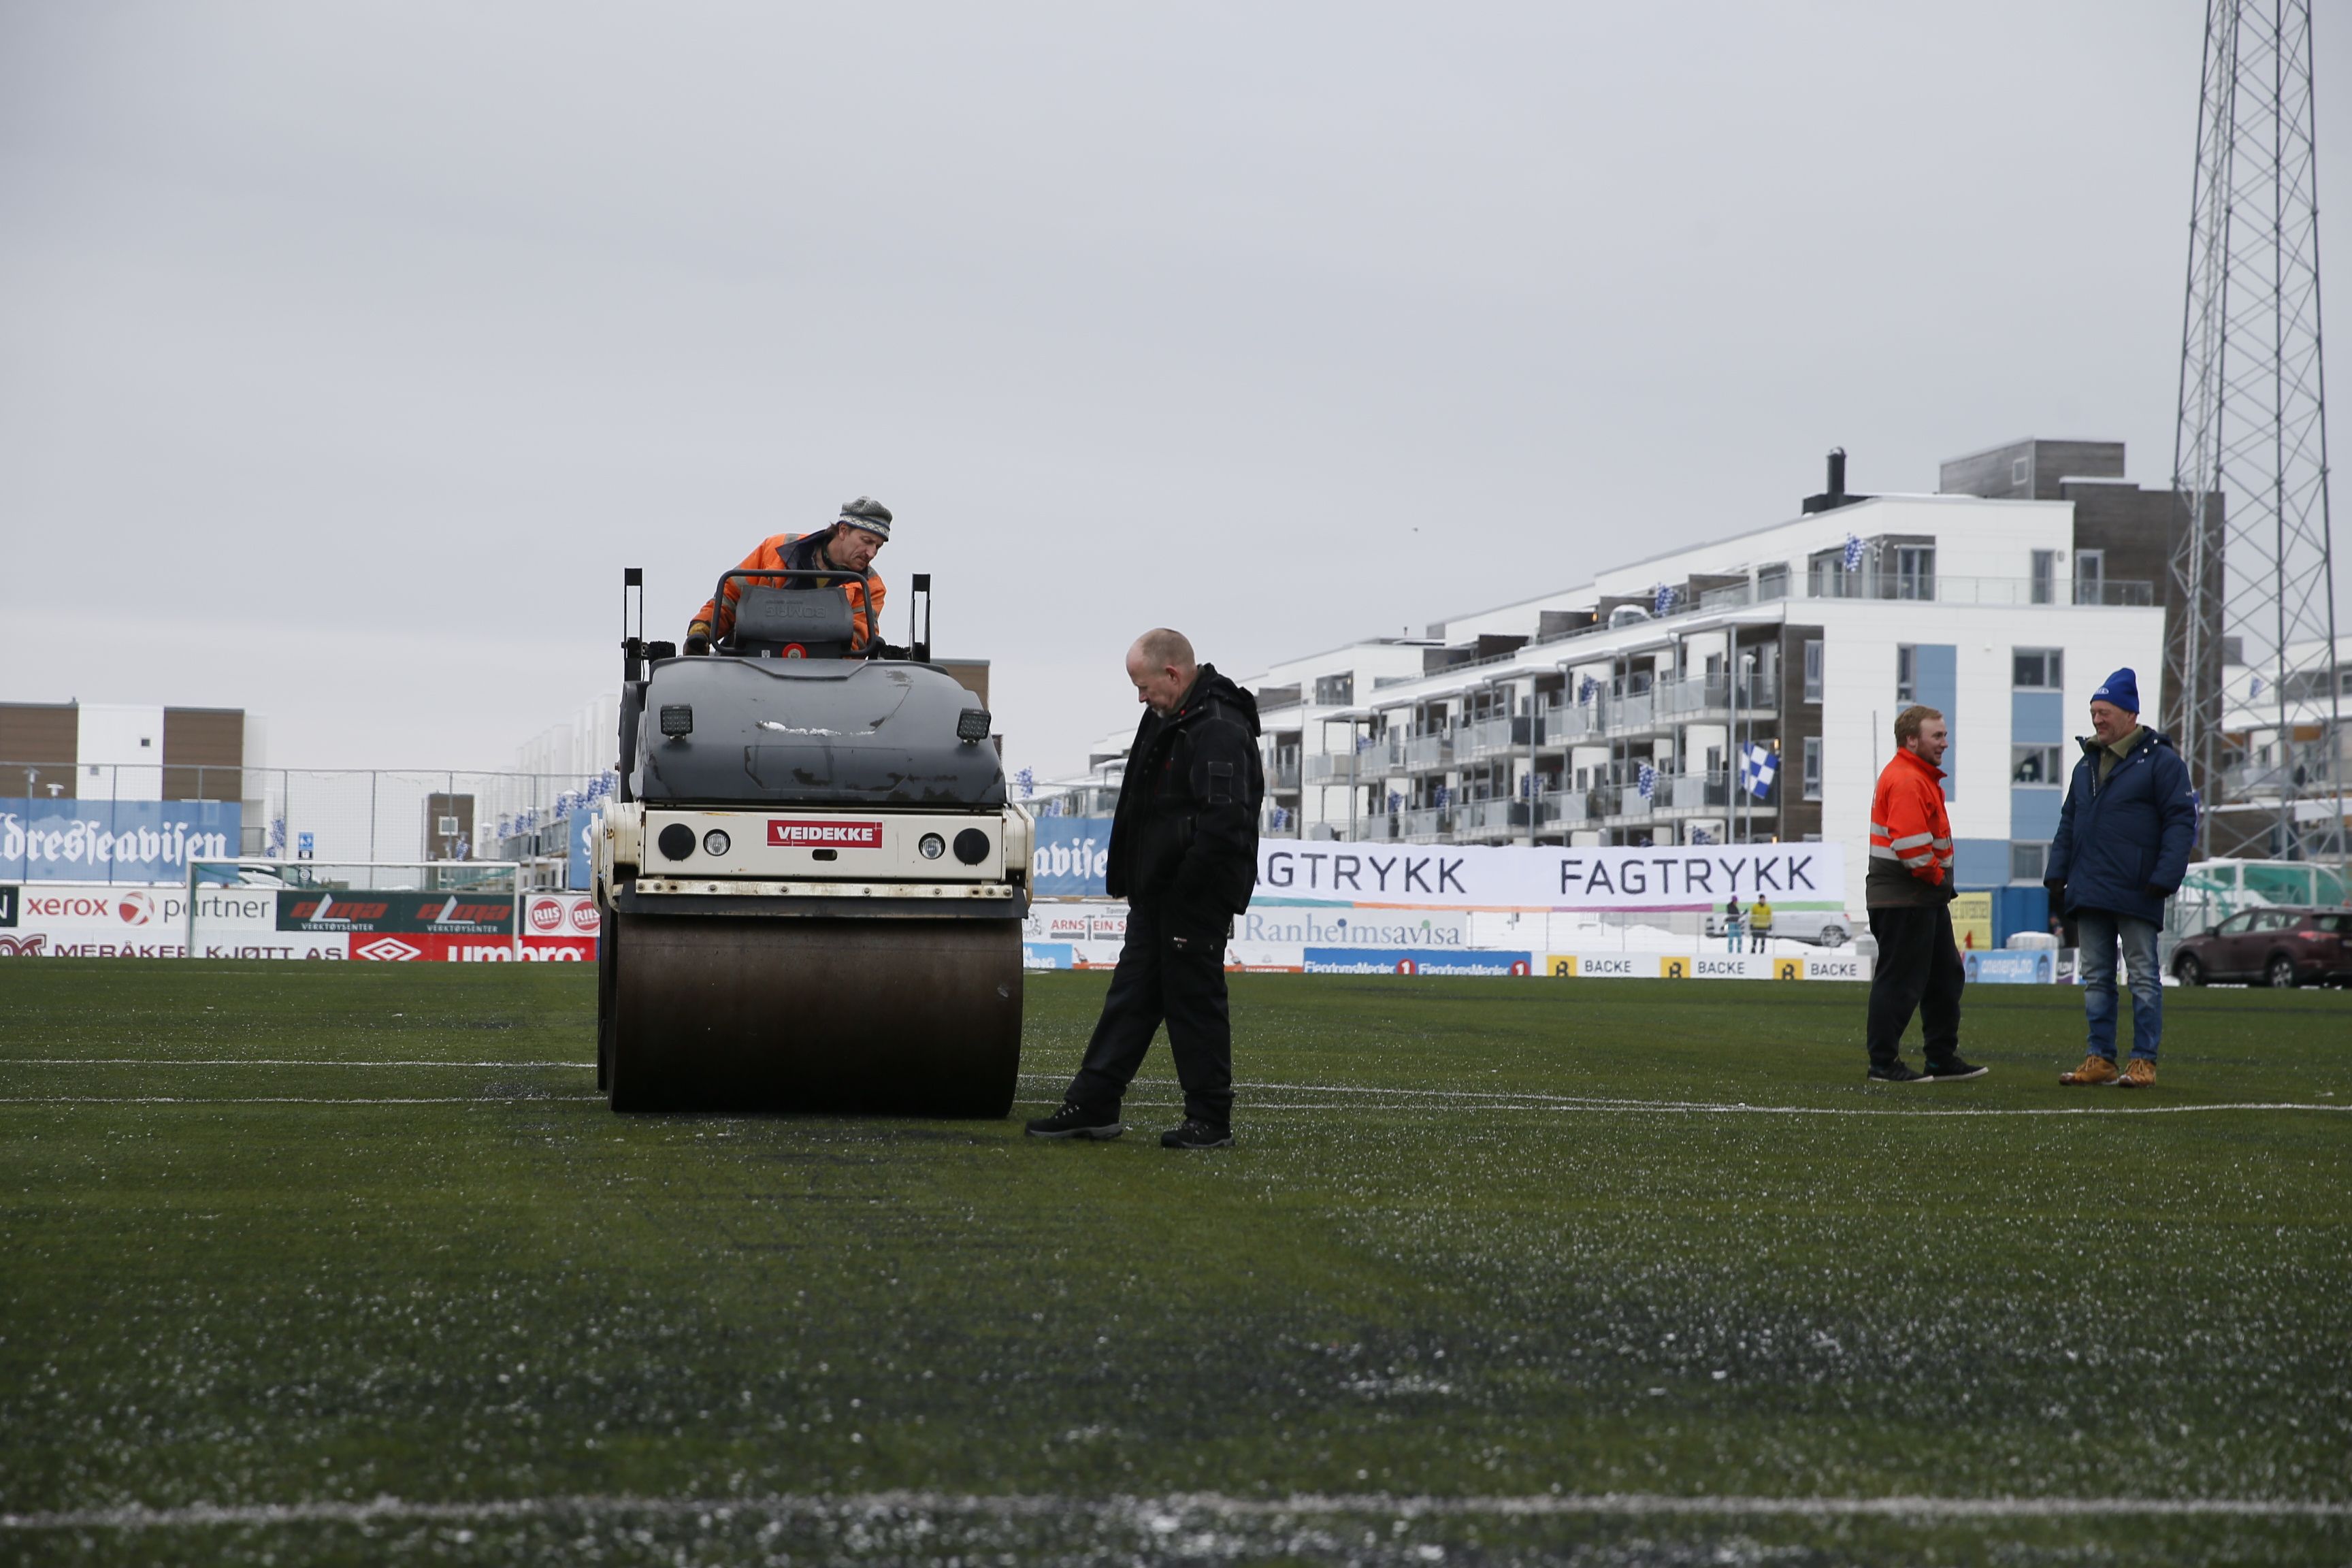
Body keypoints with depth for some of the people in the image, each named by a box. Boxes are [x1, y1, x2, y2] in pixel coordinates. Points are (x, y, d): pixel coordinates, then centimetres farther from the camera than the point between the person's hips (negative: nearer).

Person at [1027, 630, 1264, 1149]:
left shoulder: (1219, 731, -18)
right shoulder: (1170, 719, 15)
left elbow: (1225, 822, -26)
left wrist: (1186, 887, -22)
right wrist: (1126, 876, 15)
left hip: (1196, 899, -10)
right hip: (1157, 894, 10)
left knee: (1194, 1001, -3)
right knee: (1131, 995, 11)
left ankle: (1210, 1120, 6)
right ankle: (1092, 1106, 16)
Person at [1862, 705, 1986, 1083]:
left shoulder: (1921, 777, 18)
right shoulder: (1905, 781, -17)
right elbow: (1910, 842, -25)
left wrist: (1939, 881, 13)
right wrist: (1937, 878, -13)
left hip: (1925, 899, 11)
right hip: (1903, 900, -11)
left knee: (1946, 976, 16)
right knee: (1899, 980, -6)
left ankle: (1943, 1060, 23)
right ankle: (1884, 1064, -1)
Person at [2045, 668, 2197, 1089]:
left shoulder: (2160, 761, -5)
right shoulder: (2087, 764, 17)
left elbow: (2181, 823, -9)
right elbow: (2068, 824, 22)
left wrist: (2164, 878, -17)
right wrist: (2057, 876, 13)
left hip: (2135, 894, -7)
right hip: (2088, 894, 7)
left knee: (2143, 978, -1)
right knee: (2096, 978, 8)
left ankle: (2144, 1061, 2)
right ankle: (2100, 1058, 12)